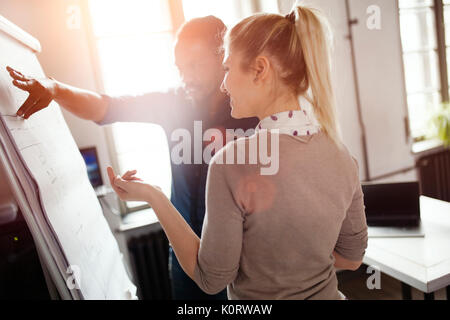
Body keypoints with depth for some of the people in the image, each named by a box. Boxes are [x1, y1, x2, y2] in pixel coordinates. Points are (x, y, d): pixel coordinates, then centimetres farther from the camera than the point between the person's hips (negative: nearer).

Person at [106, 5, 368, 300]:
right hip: (325, 292, 5)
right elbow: (352, 258, -1)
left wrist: (154, 197, -16)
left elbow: (211, 280, -18)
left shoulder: (231, 164, -29)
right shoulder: (341, 154, -12)